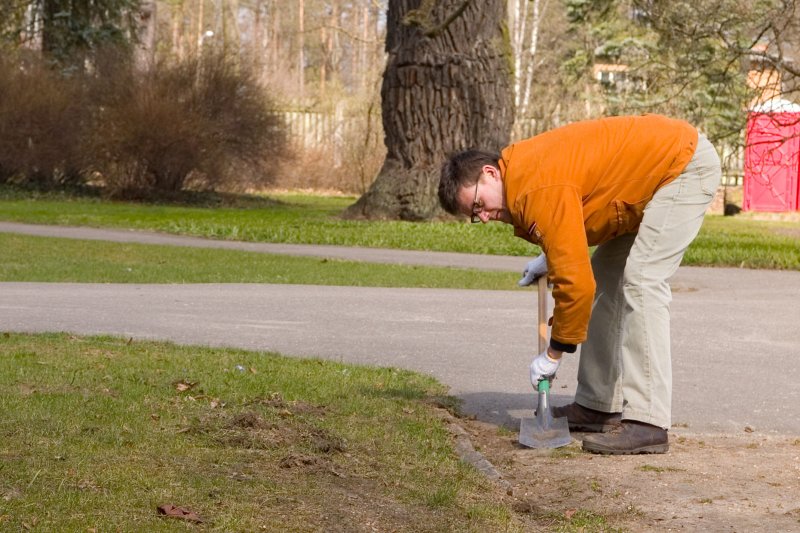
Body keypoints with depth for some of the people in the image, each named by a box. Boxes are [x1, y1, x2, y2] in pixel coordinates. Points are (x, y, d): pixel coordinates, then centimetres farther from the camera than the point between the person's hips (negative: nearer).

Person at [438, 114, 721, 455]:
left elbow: (575, 283, -28)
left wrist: (553, 355, -17)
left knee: (641, 283, -19)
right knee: (606, 278, 12)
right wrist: (550, 258, 10)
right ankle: (597, 405, 16)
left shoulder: (541, 193, -28)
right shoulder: (522, 168, 3)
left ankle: (647, 423, -21)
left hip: (687, 163, -11)